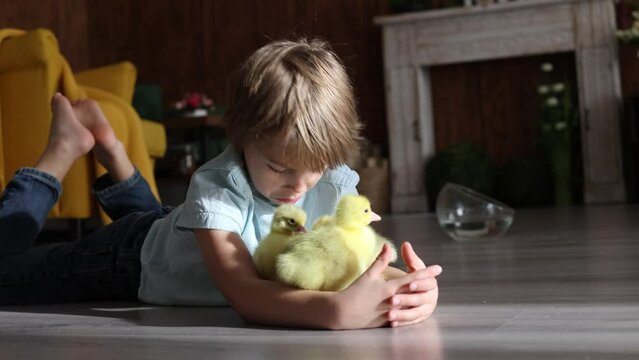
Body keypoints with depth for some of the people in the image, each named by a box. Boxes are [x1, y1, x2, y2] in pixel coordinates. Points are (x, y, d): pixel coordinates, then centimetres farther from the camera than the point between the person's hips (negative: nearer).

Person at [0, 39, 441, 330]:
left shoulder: (335, 184, -29)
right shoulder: (216, 189, -44)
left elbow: (362, 260, -34)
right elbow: (244, 294, -56)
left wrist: (407, 285, -58)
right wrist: (338, 309, -74)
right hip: (134, 258, -5)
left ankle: (111, 151, 40)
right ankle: (63, 152, 19)